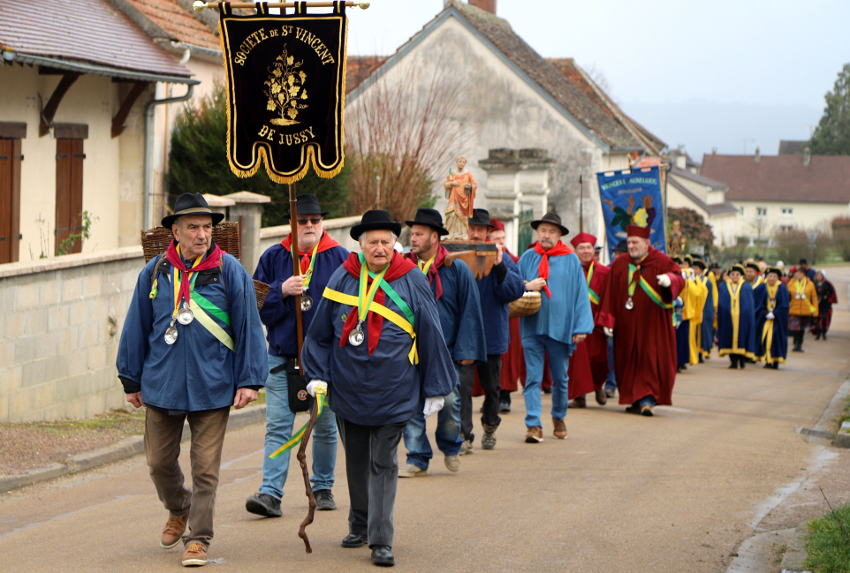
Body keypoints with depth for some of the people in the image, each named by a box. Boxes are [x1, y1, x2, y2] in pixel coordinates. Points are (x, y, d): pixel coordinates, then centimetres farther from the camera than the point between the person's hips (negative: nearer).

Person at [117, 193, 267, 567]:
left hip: (212, 388, -2)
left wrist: (249, 381, -5)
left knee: (205, 467, 0)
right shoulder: (155, 272, 3)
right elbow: (136, 329, 11)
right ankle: (178, 511, 40)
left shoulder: (229, 271, -3)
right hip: (161, 387, 3)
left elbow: (248, 327, -1)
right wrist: (131, 381, 12)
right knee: (159, 462, 12)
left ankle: (198, 539, 11)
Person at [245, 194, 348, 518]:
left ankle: (323, 487, 25)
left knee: (325, 427, 10)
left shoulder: (340, 258, 1)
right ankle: (270, 493, -11)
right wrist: (282, 291, -15)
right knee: (277, 427, -7)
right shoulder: (273, 257, 5)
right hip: (282, 357, 0)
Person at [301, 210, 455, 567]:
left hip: (392, 393, -3)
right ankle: (359, 527, 32)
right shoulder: (343, 279, 2)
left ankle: (380, 541, -2)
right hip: (347, 388, 3)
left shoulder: (412, 282, -3)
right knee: (356, 463, 16)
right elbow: (321, 332, 9)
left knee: (383, 465, -3)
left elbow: (431, 336, 1)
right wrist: (317, 375, 3)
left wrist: (434, 390, 1)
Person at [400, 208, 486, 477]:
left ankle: (450, 448, 23)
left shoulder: (456, 269, -2)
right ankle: (417, 458, 7)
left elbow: (469, 311, 0)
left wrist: (466, 351, -5)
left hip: (447, 351, -2)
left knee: (449, 401, -3)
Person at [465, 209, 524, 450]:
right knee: (462, 386, -10)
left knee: (491, 386, 15)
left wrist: (499, 267, -25)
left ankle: (489, 428, 35)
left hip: (491, 334, 1)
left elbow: (516, 290, -12)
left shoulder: (502, 259, 0)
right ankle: (464, 435, -9)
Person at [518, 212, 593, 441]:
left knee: (560, 378, 12)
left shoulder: (571, 260, 1)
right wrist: (527, 287, -12)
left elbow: (581, 294, 0)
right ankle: (533, 424, -5)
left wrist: (582, 327, -7)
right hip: (532, 326, 0)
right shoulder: (527, 258, 5)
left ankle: (559, 417, 31)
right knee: (533, 378, -4)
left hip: (560, 327, 0)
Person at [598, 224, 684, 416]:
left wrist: (670, 280, -31)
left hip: (652, 323, -3)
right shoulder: (619, 264, 7)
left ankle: (646, 400, -9)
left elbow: (679, 279, -7)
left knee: (651, 361, -7)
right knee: (629, 361, 6)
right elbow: (610, 294, 6)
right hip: (627, 325, 3)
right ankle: (637, 399, 16)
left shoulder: (661, 262, -1)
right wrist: (607, 320, -1)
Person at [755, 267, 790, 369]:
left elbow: (784, 304, -5)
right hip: (765, 317, 1)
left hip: (777, 318, -1)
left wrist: (774, 314, -14)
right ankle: (767, 360, -2)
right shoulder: (762, 288, 0)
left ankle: (775, 361, -4)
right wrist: (766, 314, -11)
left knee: (776, 337, -7)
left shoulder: (782, 288, -2)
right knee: (765, 337, -6)